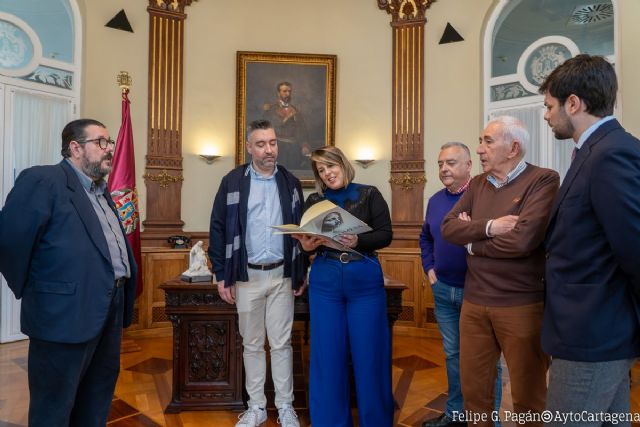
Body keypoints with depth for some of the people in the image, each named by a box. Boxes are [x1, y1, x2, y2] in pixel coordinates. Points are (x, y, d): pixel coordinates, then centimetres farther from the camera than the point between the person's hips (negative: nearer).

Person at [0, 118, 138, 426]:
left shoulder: (101, 190, 15)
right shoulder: (43, 180, -12)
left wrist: (122, 300, 12)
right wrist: (29, 290, -6)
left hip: (110, 309, 8)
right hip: (67, 313, -8)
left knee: (97, 401, 21)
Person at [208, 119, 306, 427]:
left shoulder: (290, 182, 4)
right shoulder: (232, 181, -1)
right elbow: (218, 229, -1)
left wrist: (301, 274, 4)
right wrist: (221, 275, -4)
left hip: (282, 275, 1)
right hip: (246, 276, 0)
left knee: (281, 344, 8)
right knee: (252, 345, 12)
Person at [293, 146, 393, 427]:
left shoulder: (369, 195, 2)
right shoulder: (313, 201, 9)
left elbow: (385, 235, -4)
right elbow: (305, 237, 7)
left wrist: (358, 241, -22)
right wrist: (307, 246, -16)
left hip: (366, 281, -1)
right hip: (325, 282, 2)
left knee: (369, 353, 6)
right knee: (328, 354, 8)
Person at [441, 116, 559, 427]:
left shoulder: (543, 180, -10)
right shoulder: (477, 184, 9)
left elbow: (522, 239, -23)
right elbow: (448, 228, -1)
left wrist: (472, 241, -8)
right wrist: (488, 227, -17)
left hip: (521, 305, -5)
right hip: (474, 302, 5)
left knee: (527, 395, 14)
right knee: (472, 386, 18)